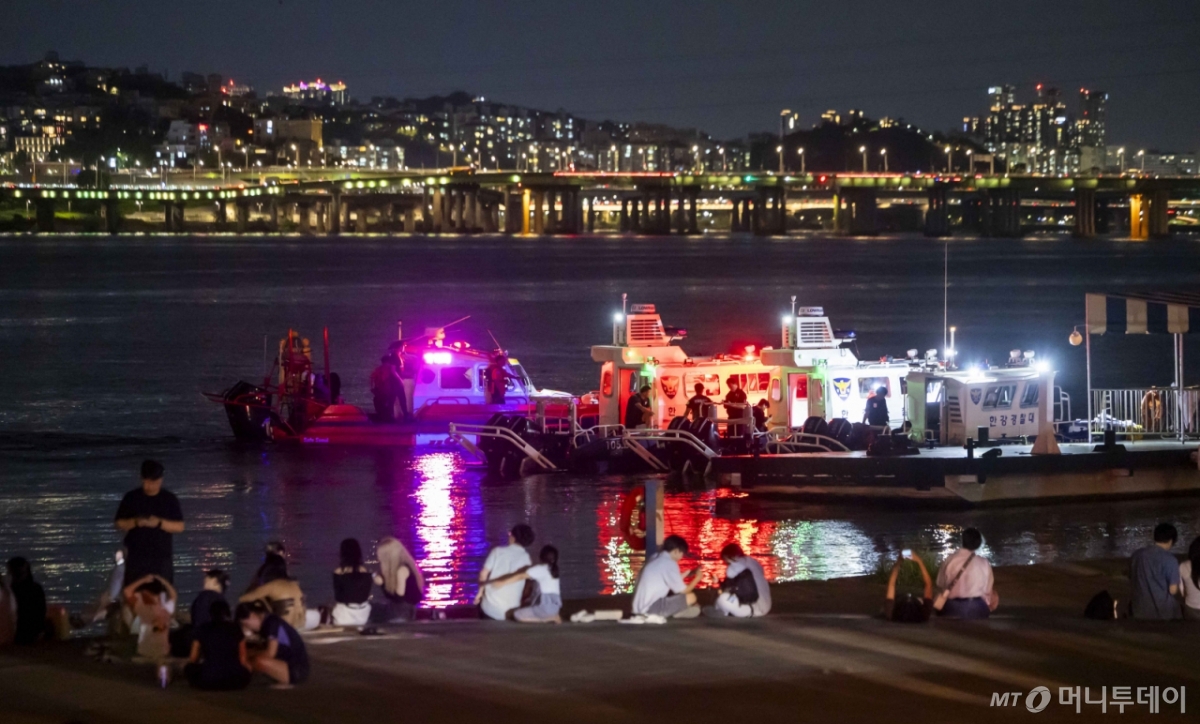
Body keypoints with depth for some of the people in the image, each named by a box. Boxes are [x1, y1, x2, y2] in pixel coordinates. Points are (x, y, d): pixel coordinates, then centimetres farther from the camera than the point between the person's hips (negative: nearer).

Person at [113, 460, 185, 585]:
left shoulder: (170, 499, 1)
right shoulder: (131, 498, 2)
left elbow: (179, 527, -1)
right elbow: (119, 523, 4)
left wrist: (159, 523, -18)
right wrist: (135, 522, -16)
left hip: (162, 557, 0)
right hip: (136, 557, 0)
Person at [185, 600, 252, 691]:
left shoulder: (202, 630, 8)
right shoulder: (236, 629, 10)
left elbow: (193, 659, 17)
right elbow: (242, 659, 15)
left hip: (208, 682, -2)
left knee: (189, 668, 27)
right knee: (247, 668, 35)